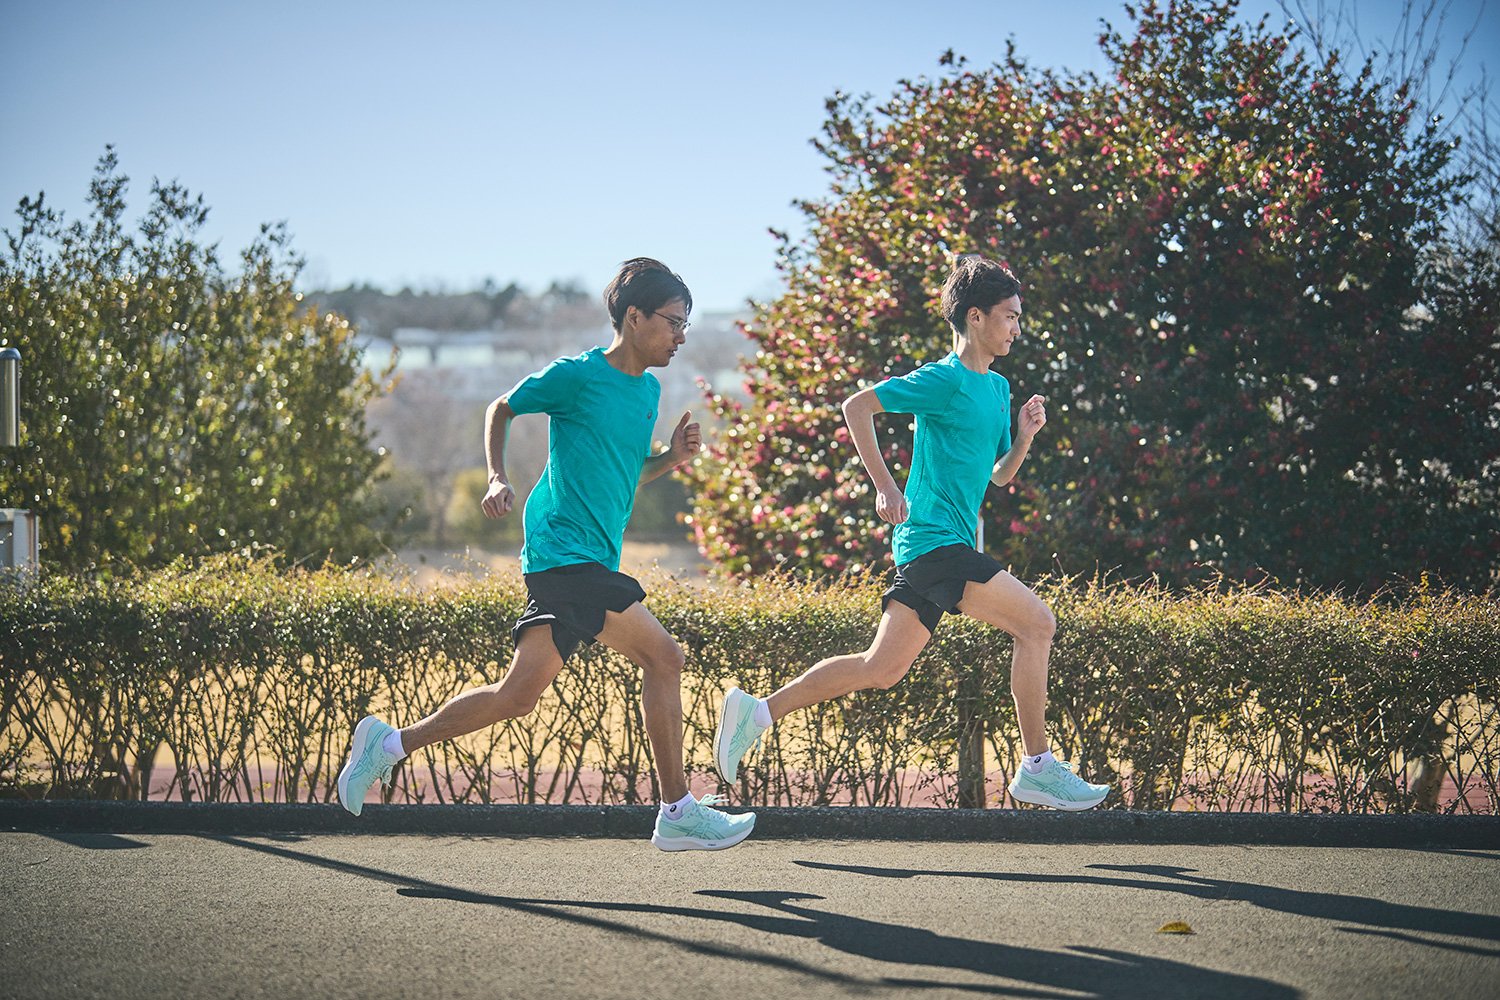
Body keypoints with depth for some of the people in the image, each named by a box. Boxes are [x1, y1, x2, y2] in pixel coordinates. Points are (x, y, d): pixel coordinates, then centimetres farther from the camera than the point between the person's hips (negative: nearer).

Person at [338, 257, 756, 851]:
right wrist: (498, 478, -9)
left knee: (518, 696, 2)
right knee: (662, 657, -11)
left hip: (589, 563, 9)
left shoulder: (649, 390, 17)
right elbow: (502, 409, 4)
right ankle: (678, 814, -6)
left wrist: (672, 459, 7)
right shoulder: (578, 375, -7)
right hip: (566, 551, -9)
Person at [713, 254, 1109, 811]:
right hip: (936, 540, -9)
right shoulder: (944, 380, -8)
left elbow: (1000, 475, 26)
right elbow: (857, 406, -12)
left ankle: (757, 712, 9)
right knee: (1036, 622, -11)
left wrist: (1023, 437, 5)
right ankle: (1037, 769, -8)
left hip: (937, 548, 9)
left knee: (882, 669, 6)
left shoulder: (997, 388, 19)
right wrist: (884, 486, -16)